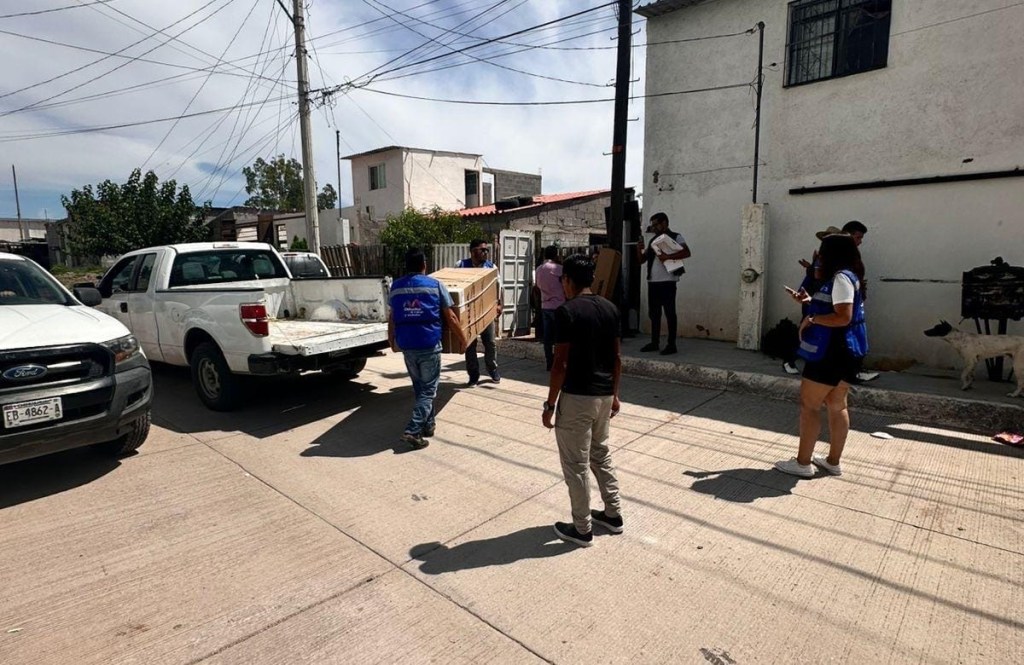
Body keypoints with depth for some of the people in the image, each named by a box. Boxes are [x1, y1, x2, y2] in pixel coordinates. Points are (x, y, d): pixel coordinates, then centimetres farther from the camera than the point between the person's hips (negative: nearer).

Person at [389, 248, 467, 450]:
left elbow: (392, 317, 17)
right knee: (428, 389, 3)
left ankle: (428, 425, 28)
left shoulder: (396, 286, 6)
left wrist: (391, 340, 32)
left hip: (406, 346, 4)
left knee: (419, 387, 19)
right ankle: (413, 430, -7)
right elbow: (450, 318, -1)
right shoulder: (435, 285, -3)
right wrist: (462, 338, 12)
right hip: (429, 344, -4)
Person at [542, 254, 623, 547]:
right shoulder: (610, 309, 5)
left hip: (577, 397, -7)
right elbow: (617, 357, 9)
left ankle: (582, 529, 18)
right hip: (603, 395, 8)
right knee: (601, 454, 23)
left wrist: (550, 405, -10)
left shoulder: (566, 312, -17)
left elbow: (561, 364, -18)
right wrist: (614, 393, 19)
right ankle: (613, 514, 33)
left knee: (575, 463, 6)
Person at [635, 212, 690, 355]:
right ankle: (654, 342, 16)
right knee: (653, 313, 9)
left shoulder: (675, 237, 0)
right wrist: (639, 249, -1)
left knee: (669, 313, -4)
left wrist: (667, 256, -23)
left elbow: (686, 252, -14)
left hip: (667, 281, -7)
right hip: (652, 282, 7)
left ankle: (671, 344, -1)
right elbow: (642, 259, 18)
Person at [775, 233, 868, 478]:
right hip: (843, 350, 11)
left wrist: (811, 318, -16)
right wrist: (810, 301, 15)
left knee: (809, 405, -3)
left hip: (832, 352, -11)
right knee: (837, 406, 14)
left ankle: (802, 463, 4)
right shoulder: (845, 277, 14)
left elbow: (843, 317, -26)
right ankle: (833, 462, 23)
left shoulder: (841, 278, -18)